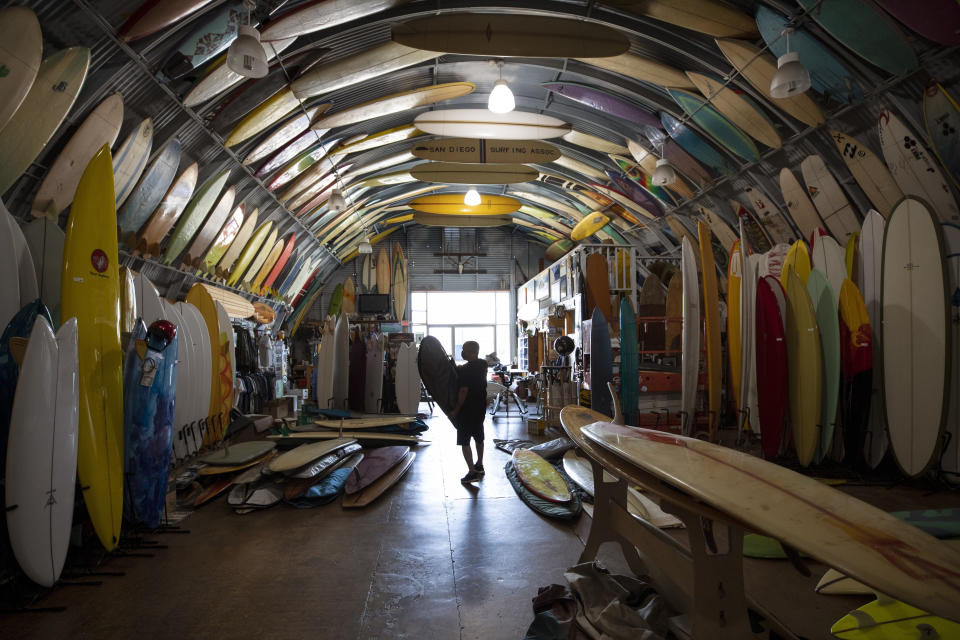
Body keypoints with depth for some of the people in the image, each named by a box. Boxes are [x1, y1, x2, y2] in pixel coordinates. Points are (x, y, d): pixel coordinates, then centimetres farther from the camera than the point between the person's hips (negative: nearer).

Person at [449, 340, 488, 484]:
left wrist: (455, 410, -15)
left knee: (464, 441, -2)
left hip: (467, 410, -8)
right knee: (479, 437, 21)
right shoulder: (483, 365, 3)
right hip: (481, 408, 8)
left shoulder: (465, 370, -21)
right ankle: (479, 465, 34)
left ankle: (472, 472, -6)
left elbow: (463, 391, -22)